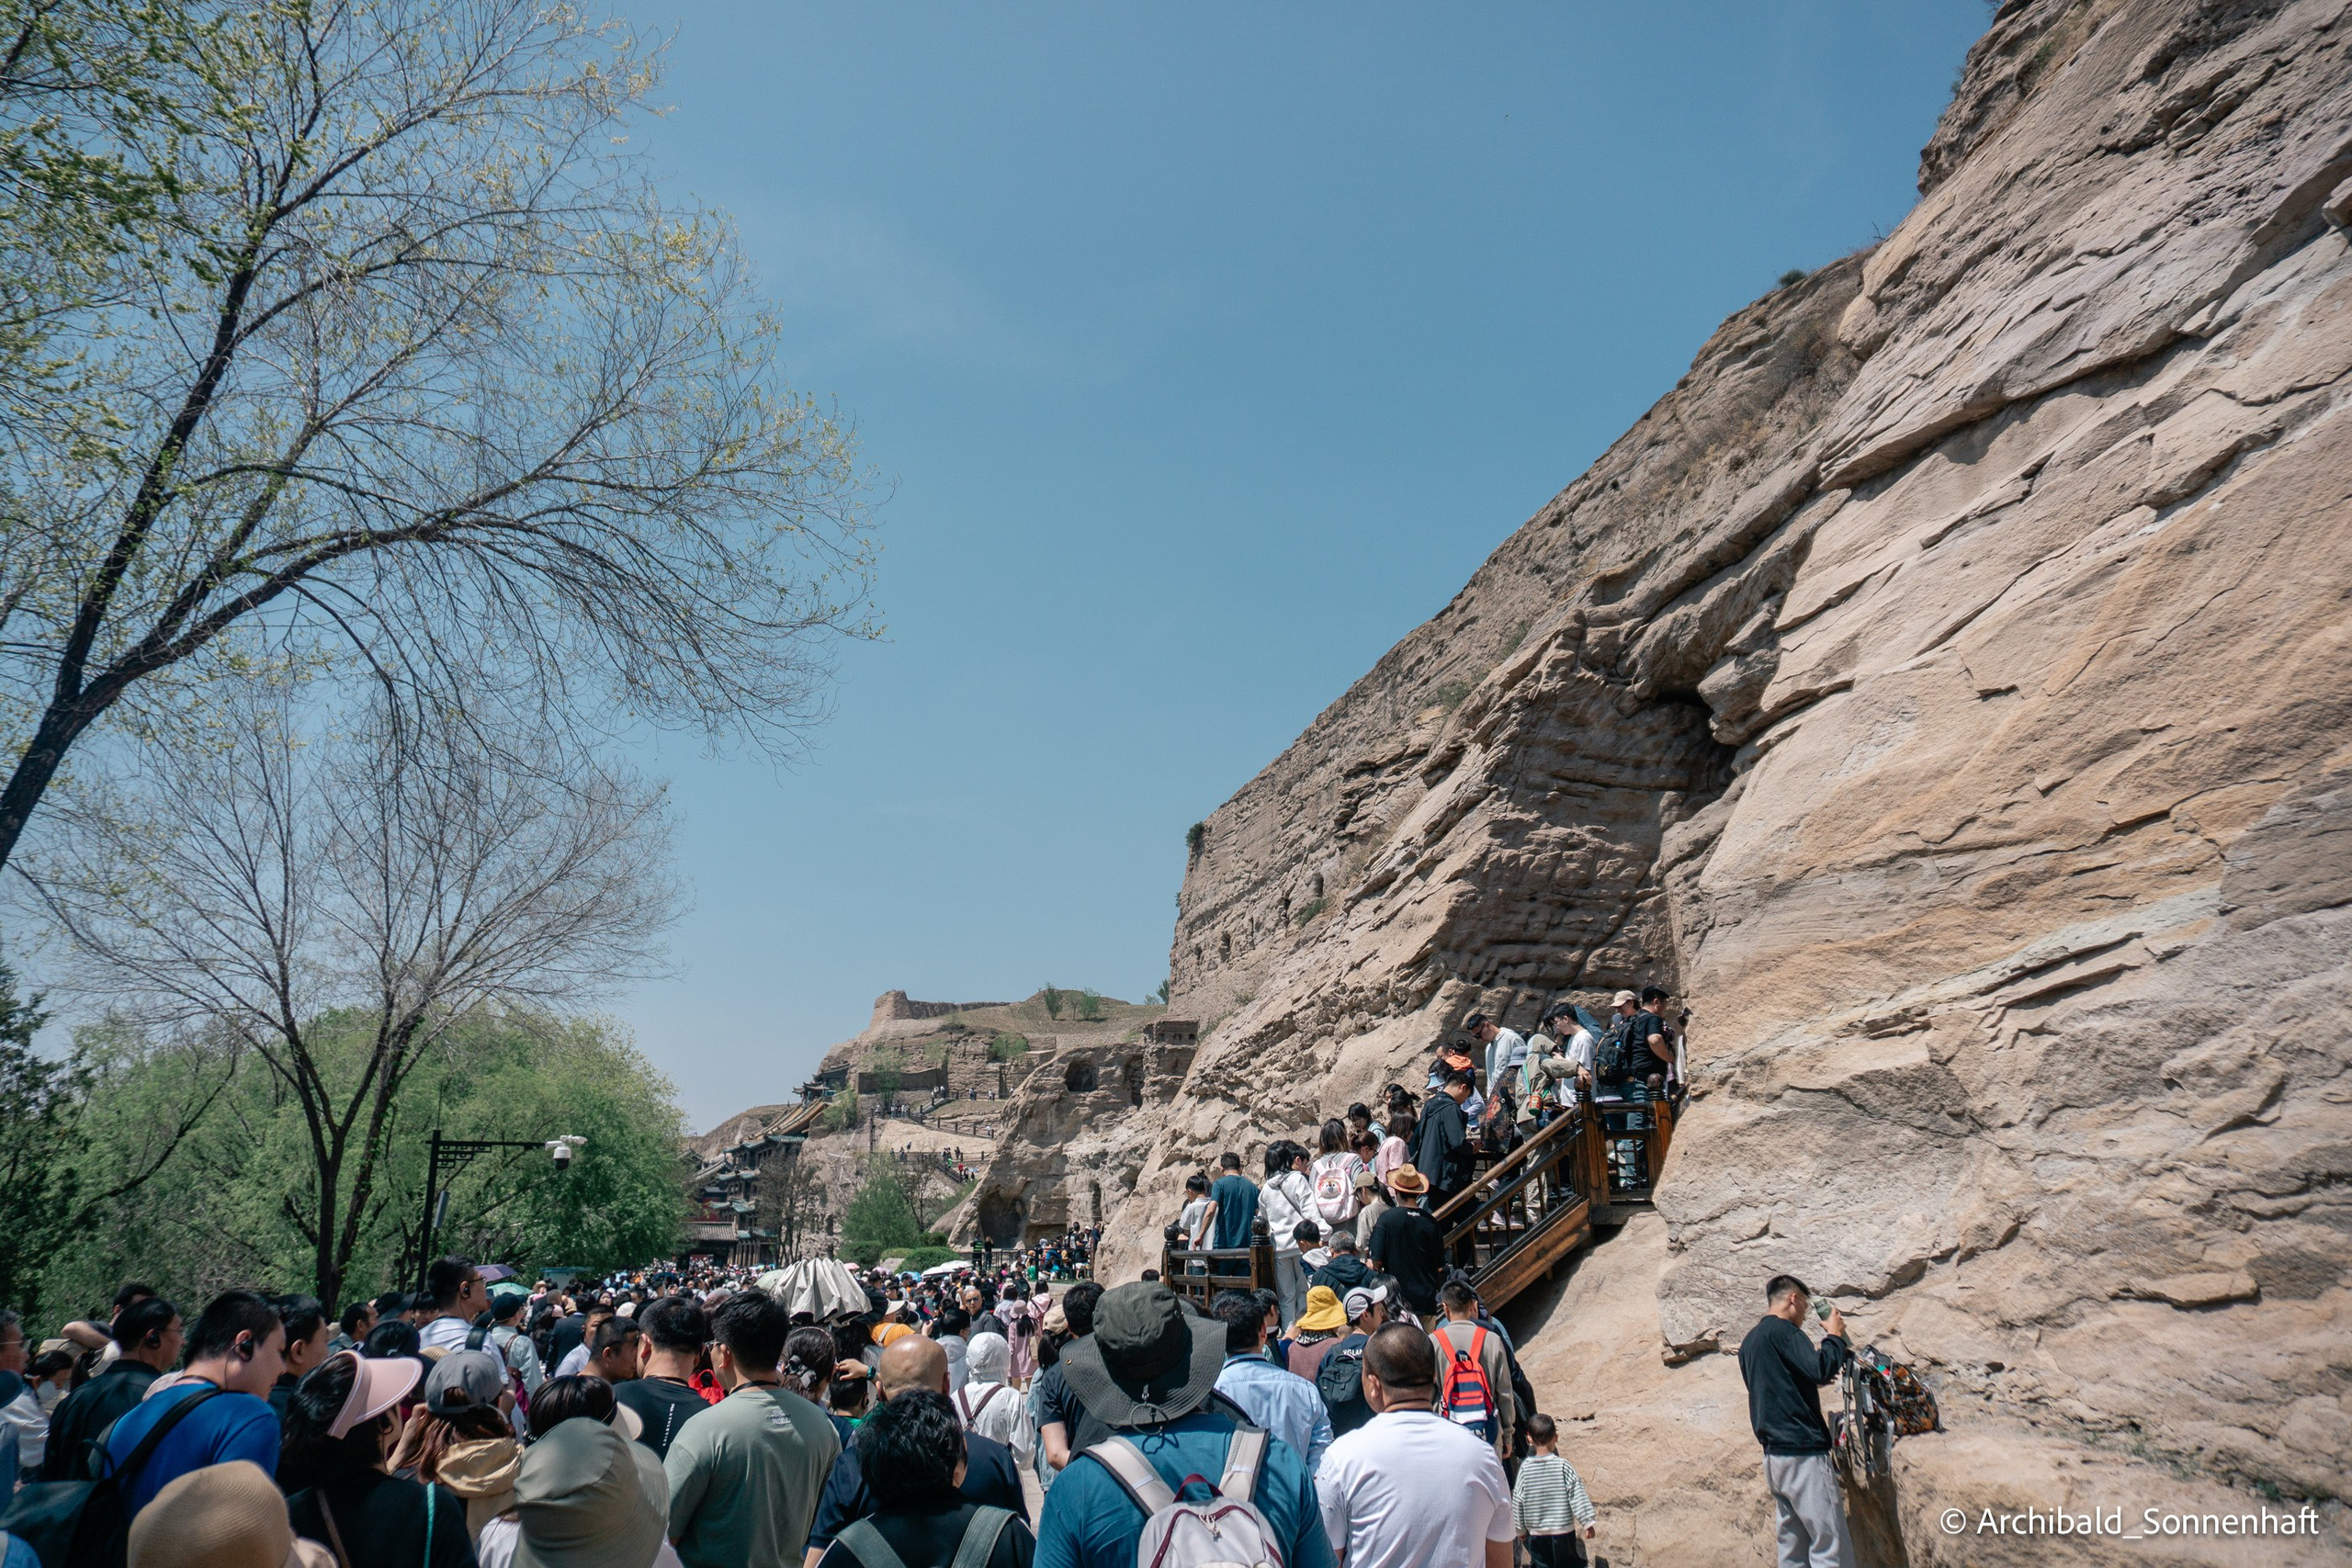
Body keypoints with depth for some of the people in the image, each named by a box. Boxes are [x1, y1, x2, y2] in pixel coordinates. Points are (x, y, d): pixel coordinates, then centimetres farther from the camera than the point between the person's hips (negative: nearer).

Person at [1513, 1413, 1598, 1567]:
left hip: (1536, 1533, 1)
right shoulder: (1563, 1466, -12)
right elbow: (1577, 1496, -11)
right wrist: (1587, 1522, -1)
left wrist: (1520, 1529, 10)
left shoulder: (1525, 1468, -8)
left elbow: (1517, 1501, -3)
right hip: (1563, 1531, -1)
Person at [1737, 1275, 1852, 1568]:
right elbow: (1820, 1369, -21)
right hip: (1802, 1451, -9)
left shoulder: (1750, 1341, 19)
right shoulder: (1782, 1330, -9)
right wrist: (1836, 1336, -3)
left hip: (1774, 1455, 9)